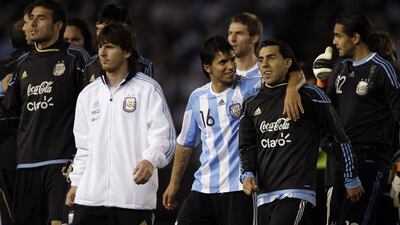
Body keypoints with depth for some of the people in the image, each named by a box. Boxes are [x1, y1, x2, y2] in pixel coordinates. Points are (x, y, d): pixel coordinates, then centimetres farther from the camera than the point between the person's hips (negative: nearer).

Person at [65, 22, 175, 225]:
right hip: (90, 195, 5)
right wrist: (76, 182, 18)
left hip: (134, 198, -5)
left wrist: (150, 161, -26)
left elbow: (163, 137, -8)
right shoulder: (89, 94, 16)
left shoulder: (147, 89, -1)